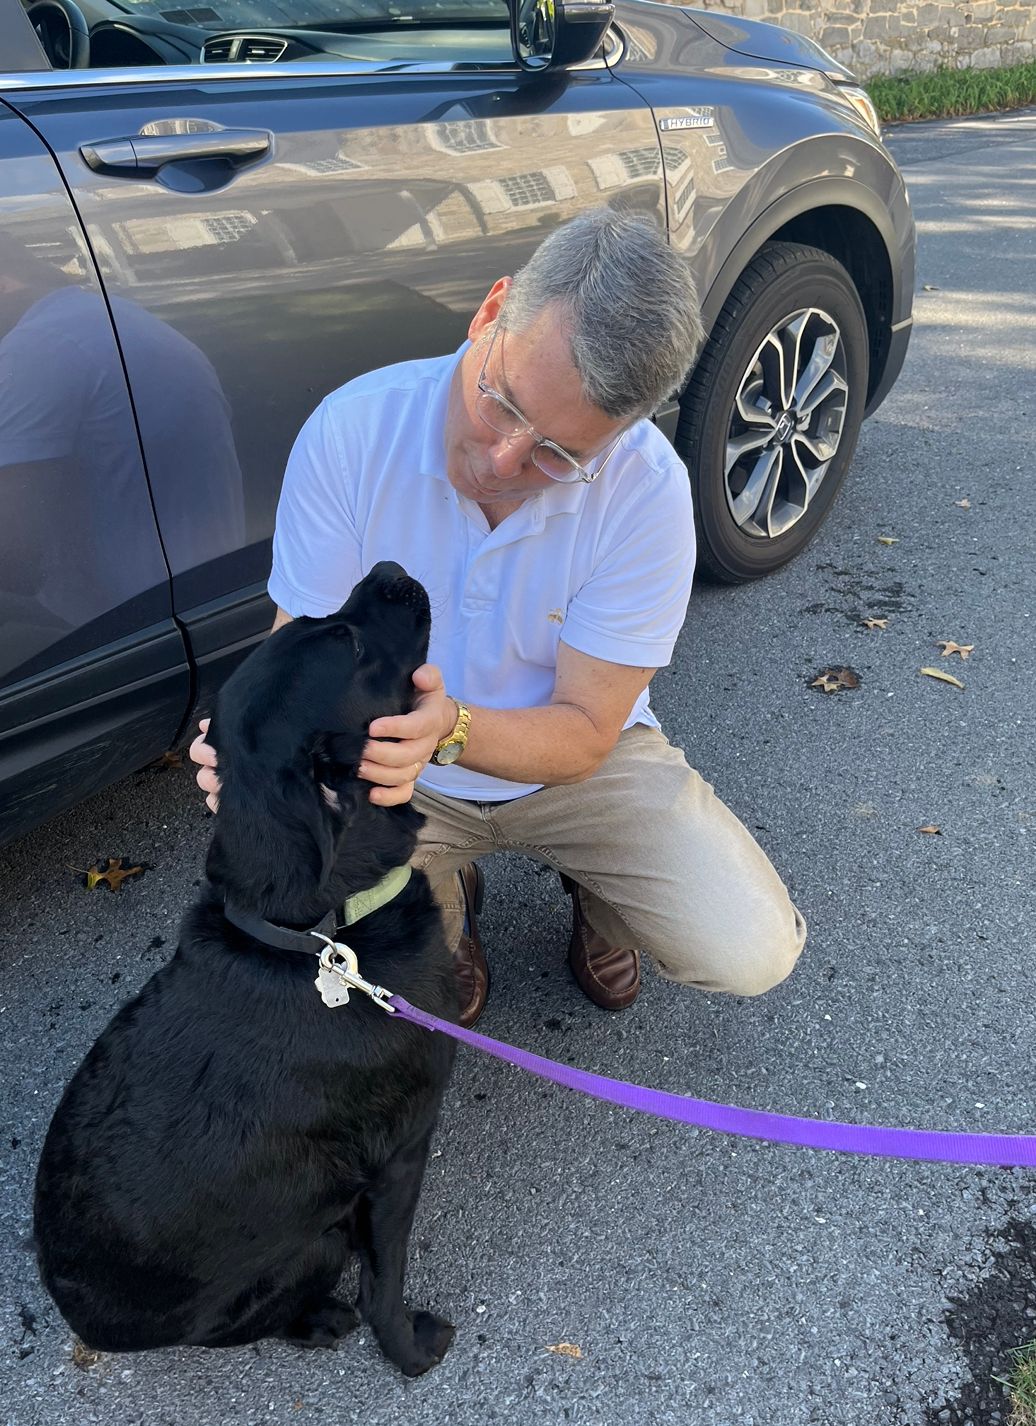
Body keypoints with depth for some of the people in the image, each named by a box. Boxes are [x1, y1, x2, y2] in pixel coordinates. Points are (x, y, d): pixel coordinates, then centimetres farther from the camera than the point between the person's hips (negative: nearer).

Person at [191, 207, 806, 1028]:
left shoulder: (646, 490, -24)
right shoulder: (351, 429, -22)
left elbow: (584, 731, -20)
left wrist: (452, 729, -41)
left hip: (570, 759, 0)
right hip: (390, 765, 1)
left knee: (750, 953, -17)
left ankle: (593, 887, 18)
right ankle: (442, 905, 14)